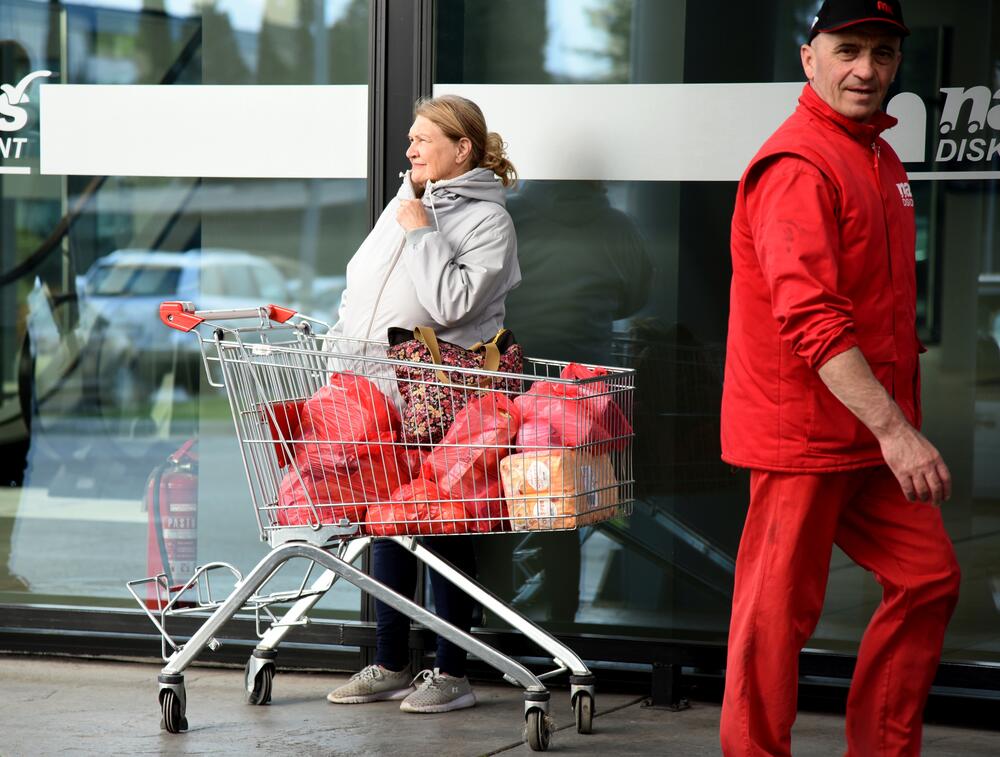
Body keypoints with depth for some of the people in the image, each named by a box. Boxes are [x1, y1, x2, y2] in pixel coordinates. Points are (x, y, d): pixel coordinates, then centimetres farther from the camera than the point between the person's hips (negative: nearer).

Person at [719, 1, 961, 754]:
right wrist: (894, 429, -30)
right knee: (779, 613, -1)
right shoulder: (797, 166, -18)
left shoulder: (881, 160, 13)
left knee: (928, 577, 12)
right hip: (803, 430, -10)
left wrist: (902, 421, 20)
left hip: (871, 432, 10)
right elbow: (810, 317, -26)